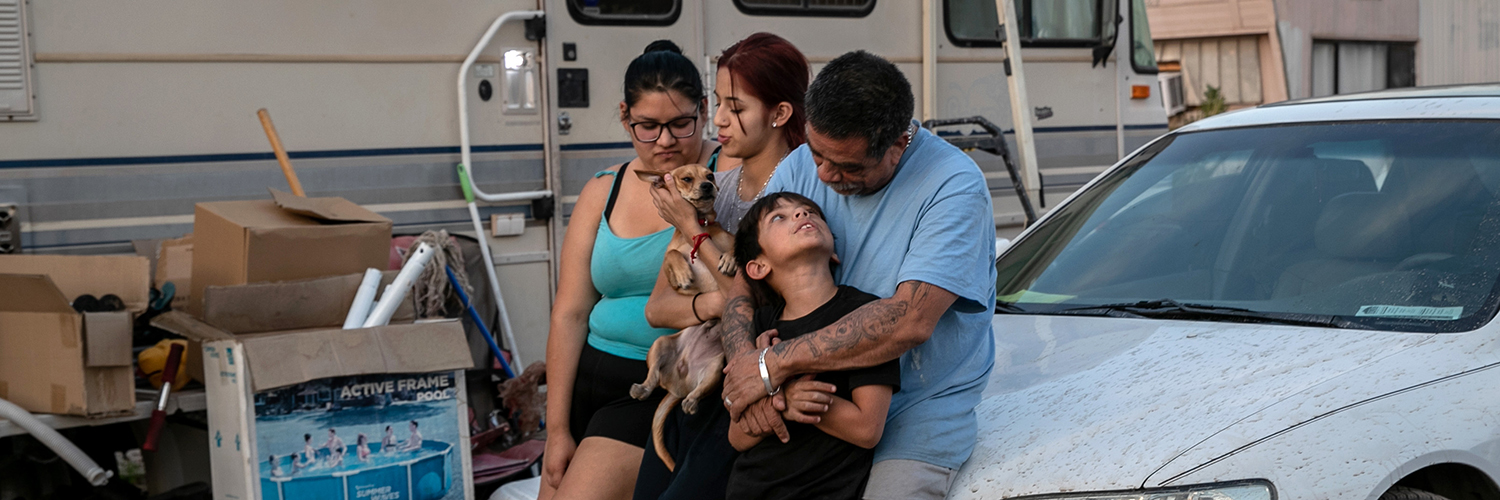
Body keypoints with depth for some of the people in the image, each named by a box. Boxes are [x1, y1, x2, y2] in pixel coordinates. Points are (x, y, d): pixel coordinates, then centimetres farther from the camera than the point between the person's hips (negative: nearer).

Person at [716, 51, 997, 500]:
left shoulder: (954, 186, -16)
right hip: (810, 407, 5)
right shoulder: (800, 167, 1)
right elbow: (743, 284, -1)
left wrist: (773, 365, -25)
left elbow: (909, 321, -26)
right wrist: (744, 363, -23)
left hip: (919, 410, -4)